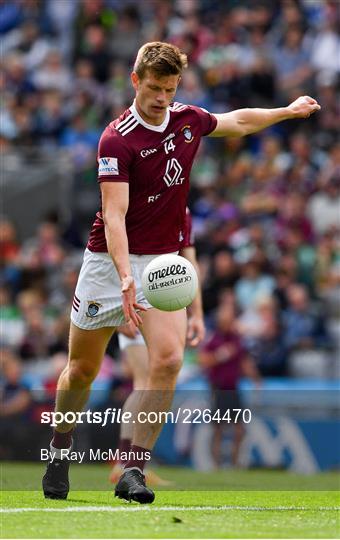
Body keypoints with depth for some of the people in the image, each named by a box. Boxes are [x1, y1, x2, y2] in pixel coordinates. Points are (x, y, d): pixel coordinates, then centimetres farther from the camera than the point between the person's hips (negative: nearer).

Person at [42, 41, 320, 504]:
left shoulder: (188, 120, 0)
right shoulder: (117, 139, -19)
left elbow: (238, 122, 23)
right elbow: (114, 214, -27)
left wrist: (288, 111, 30)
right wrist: (125, 277, -38)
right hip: (110, 261, -3)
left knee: (168, 360, -19)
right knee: (82, 369, 8)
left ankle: (133, 471, -16)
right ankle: (60, 448, 36)